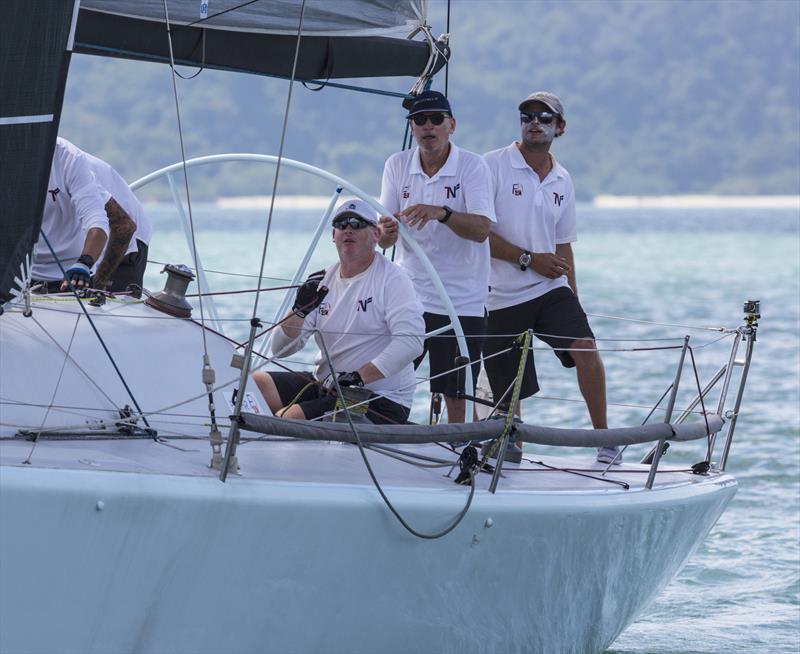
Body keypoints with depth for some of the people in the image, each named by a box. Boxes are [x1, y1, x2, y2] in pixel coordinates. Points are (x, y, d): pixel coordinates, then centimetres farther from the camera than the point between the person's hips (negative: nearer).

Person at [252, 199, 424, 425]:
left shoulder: (392, 279, -6)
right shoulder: (322, 282, 12)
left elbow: (411, 340, -21)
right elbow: (280, 349, 8)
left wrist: (359, 376, -27)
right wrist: (300, 311, -12)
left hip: (379, 400, -6)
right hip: (324, 386, 6)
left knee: (289, 417, -27)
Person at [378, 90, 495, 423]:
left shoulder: (472, 166, -6)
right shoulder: (397, 165, 4)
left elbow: (481, 229, -19)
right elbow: (386, 239, 0)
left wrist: (441, 213, -37)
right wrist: (386, 231, -24)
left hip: (462, 302, -3)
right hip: (408, 295, 3)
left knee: (456, 396, 1)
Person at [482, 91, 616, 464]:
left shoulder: (562, 181, 13)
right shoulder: (493, 166, -5)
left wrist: (574, 302, 19)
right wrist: (528, 259, -14)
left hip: (551, 290, 3)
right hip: (502, 298, -3)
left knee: (585, 346, -21)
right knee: (508, 396, -1)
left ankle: (603, 437, -13)